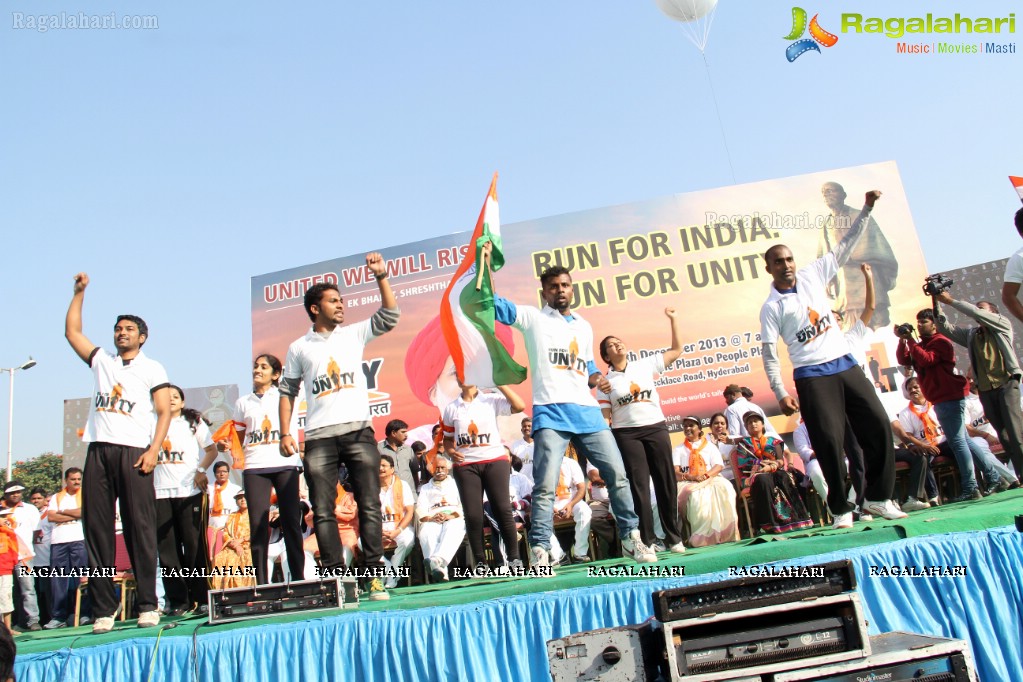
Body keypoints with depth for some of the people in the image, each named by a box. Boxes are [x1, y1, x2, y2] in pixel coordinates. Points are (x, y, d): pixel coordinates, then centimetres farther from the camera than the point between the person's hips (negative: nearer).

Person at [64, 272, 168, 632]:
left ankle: (148, 605, -4)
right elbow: (72, 331, 24)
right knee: (97, 528, 1)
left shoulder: (152, 369, 9)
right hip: (99, 451, 4)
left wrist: (154, 450, -11)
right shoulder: (101, 361, 22)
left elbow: (164, 412, 1)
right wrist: (80, 292, 19)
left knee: (140, 528, -6)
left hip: (133, 451, -4)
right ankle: (103, 609, 5)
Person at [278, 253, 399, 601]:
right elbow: (287, 392, 13)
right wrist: (285, 433, 3)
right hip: (319, 438, 0)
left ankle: (372, 576, 1)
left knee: (370, 506, -4)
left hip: (359, 431, 0)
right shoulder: (299, 348, 12)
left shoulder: (354, 334, 13)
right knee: (323, 512, -1)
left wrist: (381, 276, -3)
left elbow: (389, 315, 4)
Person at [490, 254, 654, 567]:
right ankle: (540, 552, -3)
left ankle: (631, 538, 20)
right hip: (550, 413, -4)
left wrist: (597, 377, 8)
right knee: (545, 487, -10)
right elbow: (492, 301, 0)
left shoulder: (584, 327, 23)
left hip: (587, 411, 5)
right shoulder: (532, 318, 8)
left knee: (617, 474, 5)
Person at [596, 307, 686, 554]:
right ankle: (647, 540, 3)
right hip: (626, 434, -1)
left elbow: (676, 350, 9)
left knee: (665, 481, 5)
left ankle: (674, 536, 16)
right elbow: (605, 416, 1)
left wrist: (674, 319, 6)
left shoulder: (645, 365, 8)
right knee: (639, 485, -2)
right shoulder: (605, 381, 4)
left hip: (657, 428, 2)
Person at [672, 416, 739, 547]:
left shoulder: (710, 446, 23)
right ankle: (702, 537, -33)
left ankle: (723, 533, -31)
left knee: (724, 489, -33)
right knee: (696, 496, -36)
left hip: (711, 480, 1)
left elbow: (719, 466, 7)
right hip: (688, 483, -1)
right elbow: (675, 472, 6)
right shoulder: (678, 450, 20)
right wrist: (690, 477, -14)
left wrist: (706, 475, -13)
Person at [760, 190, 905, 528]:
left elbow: (845, 247, 11)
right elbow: (769, 355, -7)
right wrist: (780, 393, -14)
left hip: (845, 364, 5)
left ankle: (878, 498, 15)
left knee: (878, 425, 3)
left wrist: (867, 209, 4)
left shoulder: (812, 275, 7)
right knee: (829, 441, -7)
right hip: (812, 376, -5)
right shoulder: (771, 307, -5)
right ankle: (841, 509, 7)